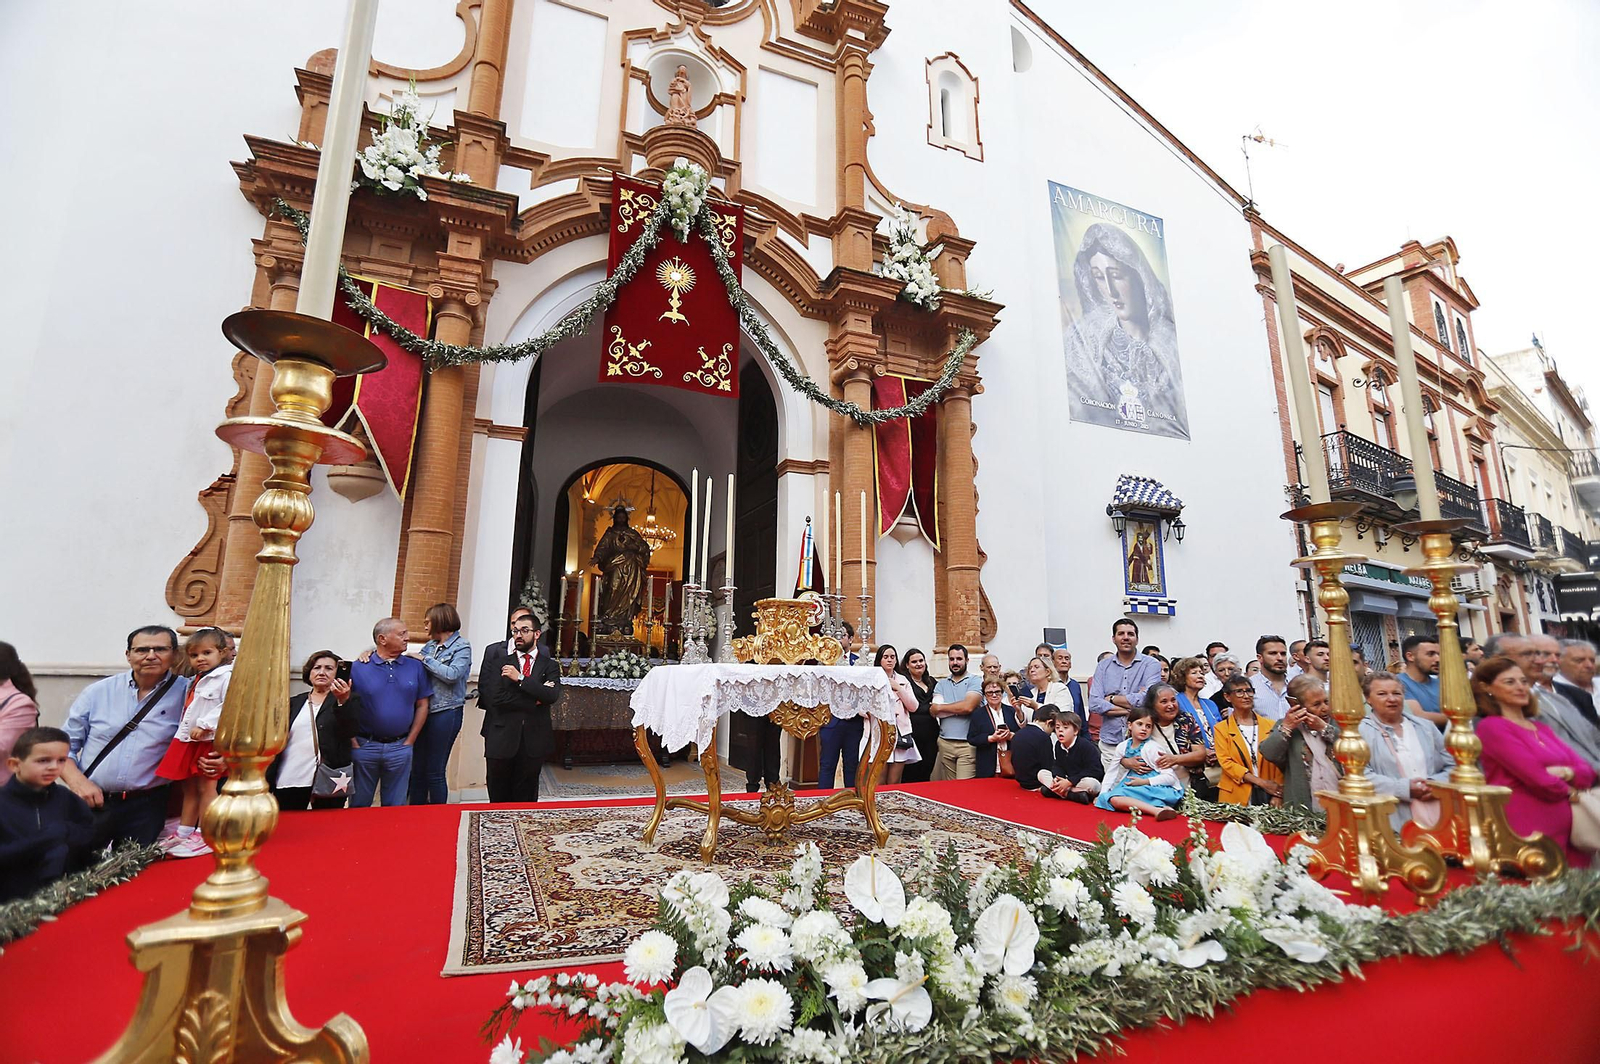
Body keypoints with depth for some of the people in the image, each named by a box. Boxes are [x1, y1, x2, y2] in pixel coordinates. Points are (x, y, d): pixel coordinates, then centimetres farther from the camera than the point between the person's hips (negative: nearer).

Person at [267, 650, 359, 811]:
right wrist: (267, 781, 8)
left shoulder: (349, 700, 5)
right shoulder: (294, 703, 15)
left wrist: (343, 701, -24)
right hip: (289, 780, 3)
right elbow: (279, 742, 15)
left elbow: (351, 731, -10)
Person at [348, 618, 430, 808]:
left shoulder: (416, 667, 2)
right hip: (364, 746, -1)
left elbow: (422, 706, 5)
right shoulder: (358, 668, -4)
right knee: (359, 806, 13)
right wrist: (353, 743, -8)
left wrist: (410, 741, 1)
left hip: (400, 747, 1)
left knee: (395, 808, 12)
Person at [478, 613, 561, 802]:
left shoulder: (549, 666, 5)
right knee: (499, 798, 8)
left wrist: (520, 678, -14)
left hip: (534, 742, 0)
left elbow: (552, 695, -12)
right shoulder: (500, 662, 4)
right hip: (501, 739, 0)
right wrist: (534, 700, -11)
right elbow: (496, 697, -9)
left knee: (526, 797, 10)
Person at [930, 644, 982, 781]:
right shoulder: (941, 684, 14)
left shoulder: (975, 681, 2)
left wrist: (941, 707, -1)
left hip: (967, 744, -4)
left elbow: (968, 706, -13)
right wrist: (959, 708, -8)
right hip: (945, 743, 4)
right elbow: (935, 712, 1)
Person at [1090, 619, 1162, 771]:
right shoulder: (1103, 667, 8)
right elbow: (1094, 704, -3)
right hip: (1110, 743, 2)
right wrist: (1131, 708, -10)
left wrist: (1112, 698, -3)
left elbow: (1147, 699, -13)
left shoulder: (1151, 664, 1)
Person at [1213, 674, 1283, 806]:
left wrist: (1278, 795, -7)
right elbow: (1225, 762, -6)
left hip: (1269, 796, 2)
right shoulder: (1221, 728, 2)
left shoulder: (1270, 725, 8)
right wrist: (1261, 782, -13)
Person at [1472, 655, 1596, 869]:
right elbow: (1538, 778, -13)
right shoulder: (1490, 727, -8)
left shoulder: (1542, 728, 17)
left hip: (1566, 827, 7)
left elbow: (1588, 772, 13)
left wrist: (1565, 772, -9)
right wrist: (1569, 791, 5)